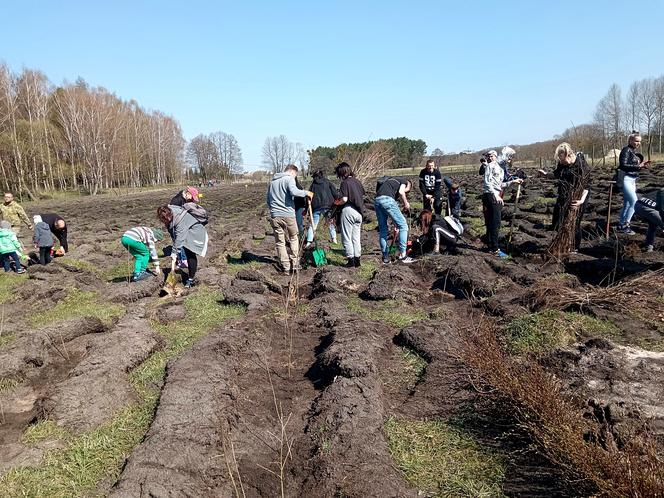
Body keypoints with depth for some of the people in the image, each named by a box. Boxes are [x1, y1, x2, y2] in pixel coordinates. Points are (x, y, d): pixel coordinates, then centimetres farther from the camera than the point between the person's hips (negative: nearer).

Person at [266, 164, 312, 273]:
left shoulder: (272, 181, 18)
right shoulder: (289, 179, -4)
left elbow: (267, 198, 23)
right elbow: (294, 191, -23)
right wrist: (306, 193, -8)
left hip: (274, 216, 5)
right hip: (287, 215, -5)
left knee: (279, 242, 8)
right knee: (293, 239, 12)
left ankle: (285, 266, 7)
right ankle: (294, 264, 12)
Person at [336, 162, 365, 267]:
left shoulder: (345, 183, -11)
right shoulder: (357, 181, 10)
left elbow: (344, 199, -17)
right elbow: (363, 196, 15)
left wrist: (337, 202, 1)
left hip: (348, 210, -7)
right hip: (358, 211, 7)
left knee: (347, 237, 3)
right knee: (356, 237, 12)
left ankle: (351, 260, 4)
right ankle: (357, 260, 15)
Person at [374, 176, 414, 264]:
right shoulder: (404, 181, 18)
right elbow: (401, 192, -7)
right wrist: (406, 203, 11)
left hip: (377, 201, 8)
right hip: (387, 200, -7)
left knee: (383, 230, 15)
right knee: (403, 225, 1)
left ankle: (385, 257, 18)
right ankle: (402, 255, -1)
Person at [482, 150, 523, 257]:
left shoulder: (501, 168, 22)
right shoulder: (490, 166, -5)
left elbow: (500, 185, 19)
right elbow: (487, 182, -16)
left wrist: (513, 181, 16)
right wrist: (495, 195, -25)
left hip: (496, 197, 9)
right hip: (490, 196, -9)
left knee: (490, 224, 13)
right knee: (495, 224, -9)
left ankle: (491, 247, 20)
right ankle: (495, 249, -6)